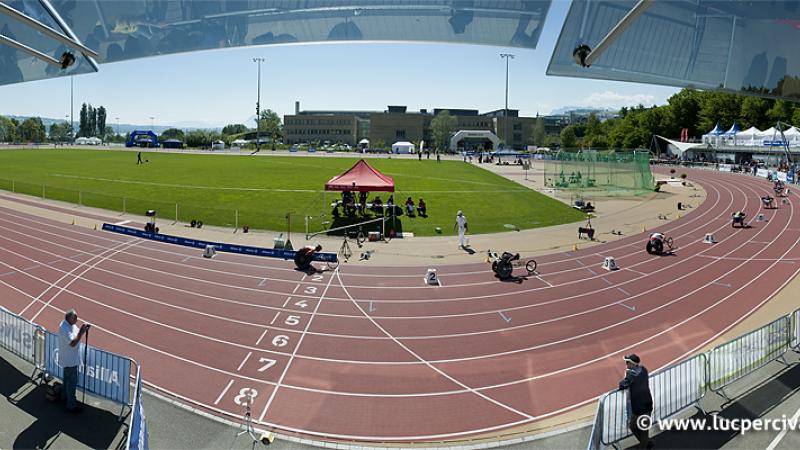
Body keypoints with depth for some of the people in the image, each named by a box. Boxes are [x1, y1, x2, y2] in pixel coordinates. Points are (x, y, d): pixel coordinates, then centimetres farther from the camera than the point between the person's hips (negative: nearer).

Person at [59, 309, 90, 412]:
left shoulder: (71, 324, -2)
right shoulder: (64, 328, -30)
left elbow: (77, 332, 9)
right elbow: (73, 343, -34)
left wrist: (83, 329, -11)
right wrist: (82, 331, -33)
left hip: (70, 358, 10)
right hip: (70, 360, -10)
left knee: (67, 378, 28)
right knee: (72, 381, 0)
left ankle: (65, 396, 47)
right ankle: (71, 405, 10)